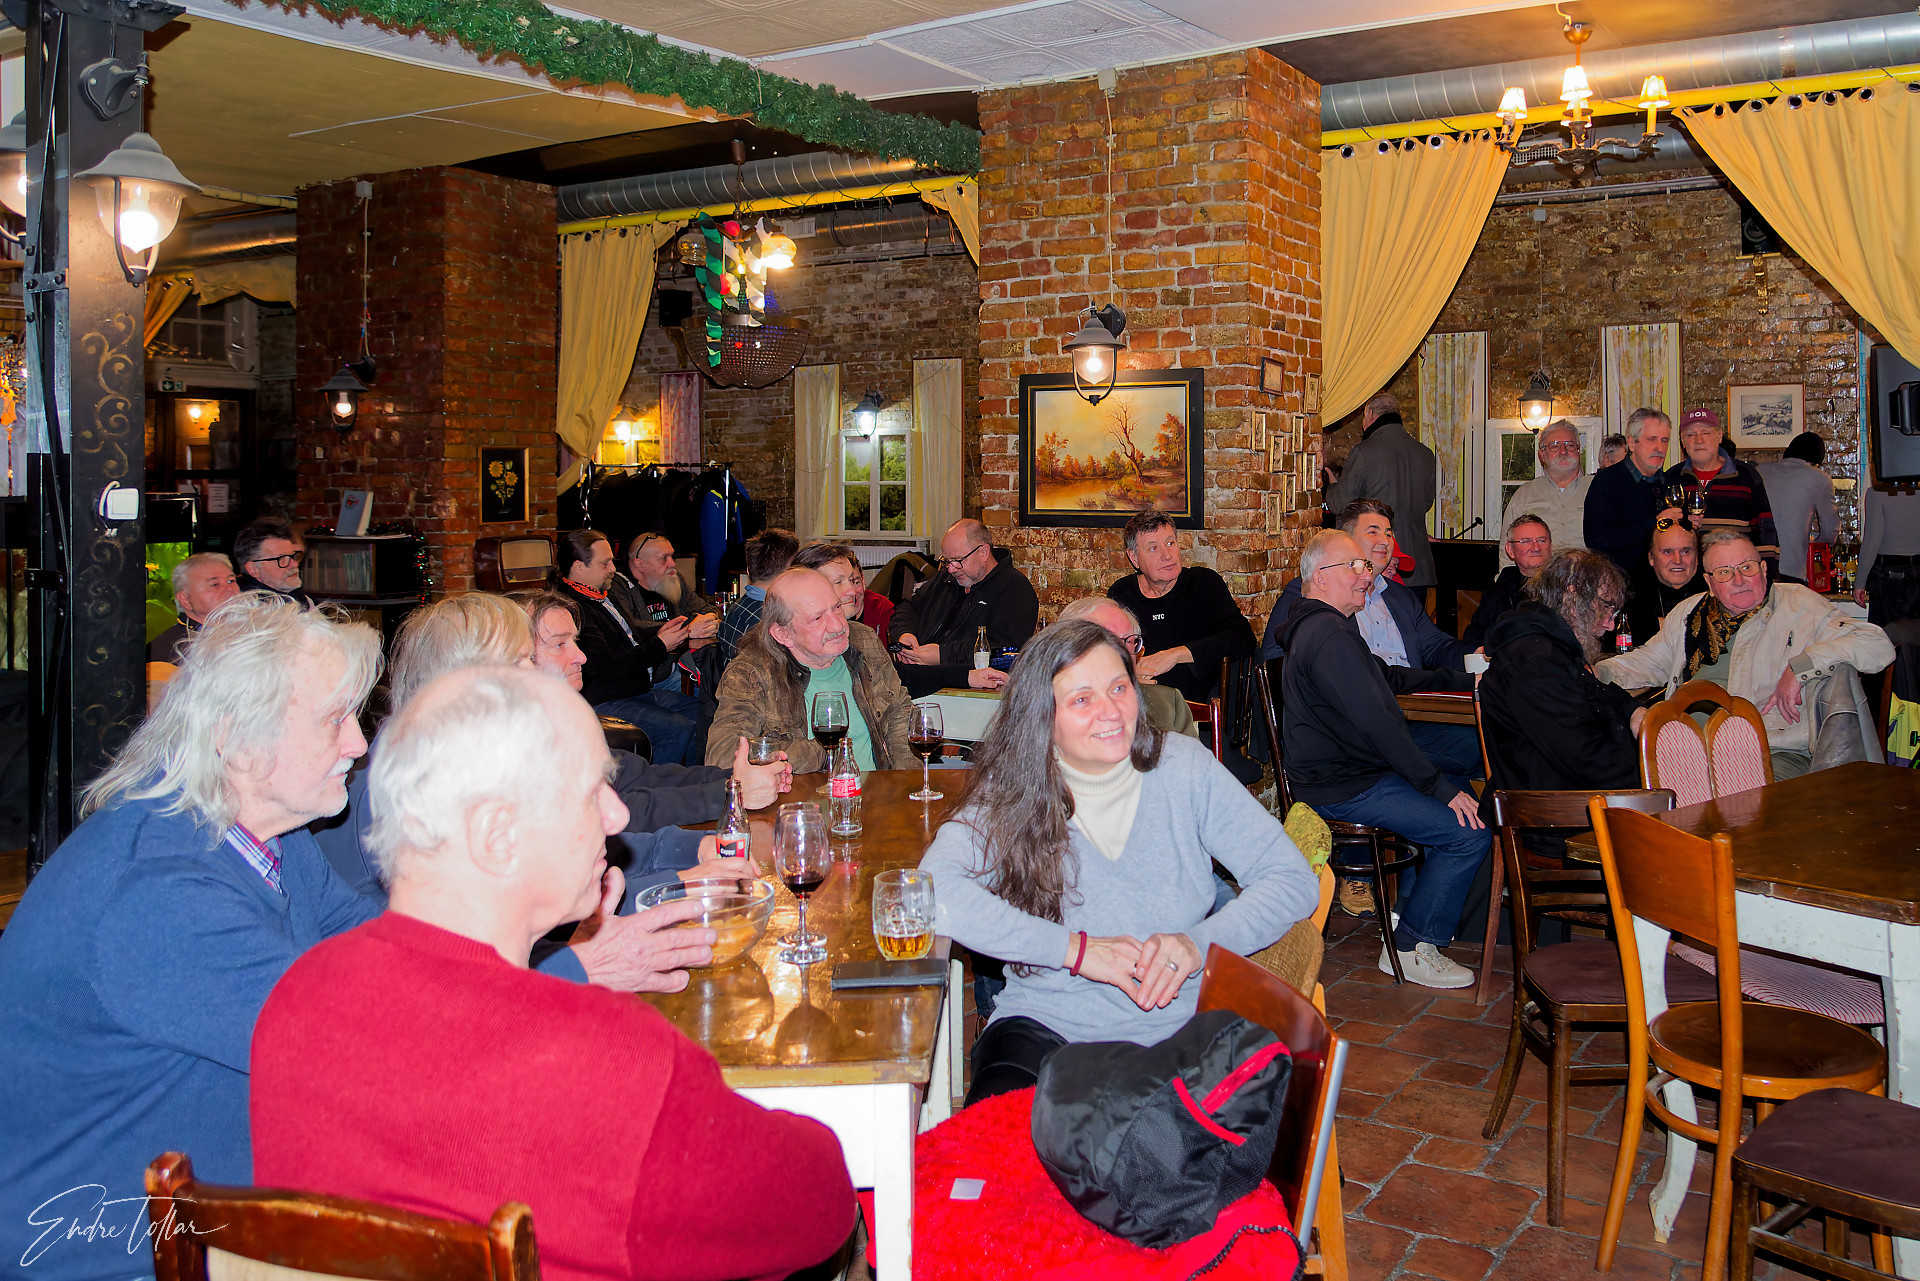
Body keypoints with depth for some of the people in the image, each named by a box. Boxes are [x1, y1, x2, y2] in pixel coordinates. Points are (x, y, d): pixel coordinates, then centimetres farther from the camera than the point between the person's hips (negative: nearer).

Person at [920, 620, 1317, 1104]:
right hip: (1046, 1024, -1)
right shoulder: (1012, 795, -4)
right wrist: (1076, 949, -22)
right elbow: (934, 891, -21)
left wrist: (1199, 942, -17)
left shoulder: (1182, 767, -1)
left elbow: (1292, 881, 1)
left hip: (1177, 1029, 2)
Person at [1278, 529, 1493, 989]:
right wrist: (1441, 787, -19)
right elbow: (1378, 724, -25)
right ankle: (1412, 948, -4)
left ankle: (1408, 907, 27)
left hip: (1336, 772, 11)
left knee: (1462, 794, 22)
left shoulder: (1318, 626, 15)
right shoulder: (1330, 635, -21)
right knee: (1470, 829, -16)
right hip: (1344, 791, -11)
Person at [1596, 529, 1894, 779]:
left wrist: (1799, 668, -13)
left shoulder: (1800, 605, 7)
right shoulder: (1689, 614, 21)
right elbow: (1649, 661, 34)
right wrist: (1598, 672, 14)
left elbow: (1878, 646, -2)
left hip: (1776, 752, -2)